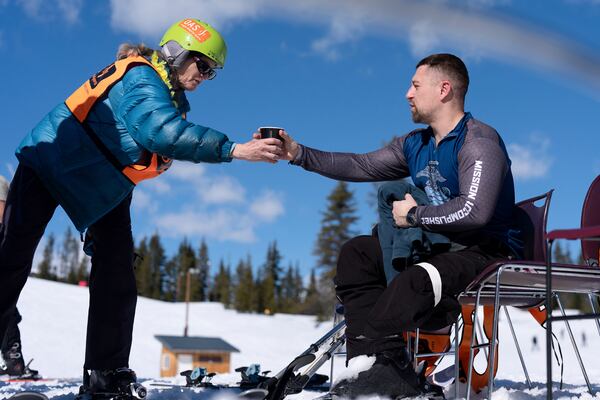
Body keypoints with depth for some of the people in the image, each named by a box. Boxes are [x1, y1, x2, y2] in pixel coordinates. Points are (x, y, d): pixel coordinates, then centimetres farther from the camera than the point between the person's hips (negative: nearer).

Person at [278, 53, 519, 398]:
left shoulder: (479, 141, -14)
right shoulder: (415, 145, 14)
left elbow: (475, 211, -26)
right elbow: (362, 166, 13)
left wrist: (415, 215, -14)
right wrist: (299, 154, 6)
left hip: (488, 254, -9)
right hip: (441, 247, 10)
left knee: (416, 281, -36)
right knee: (356, 252, 0)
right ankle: (385, 365, -16)